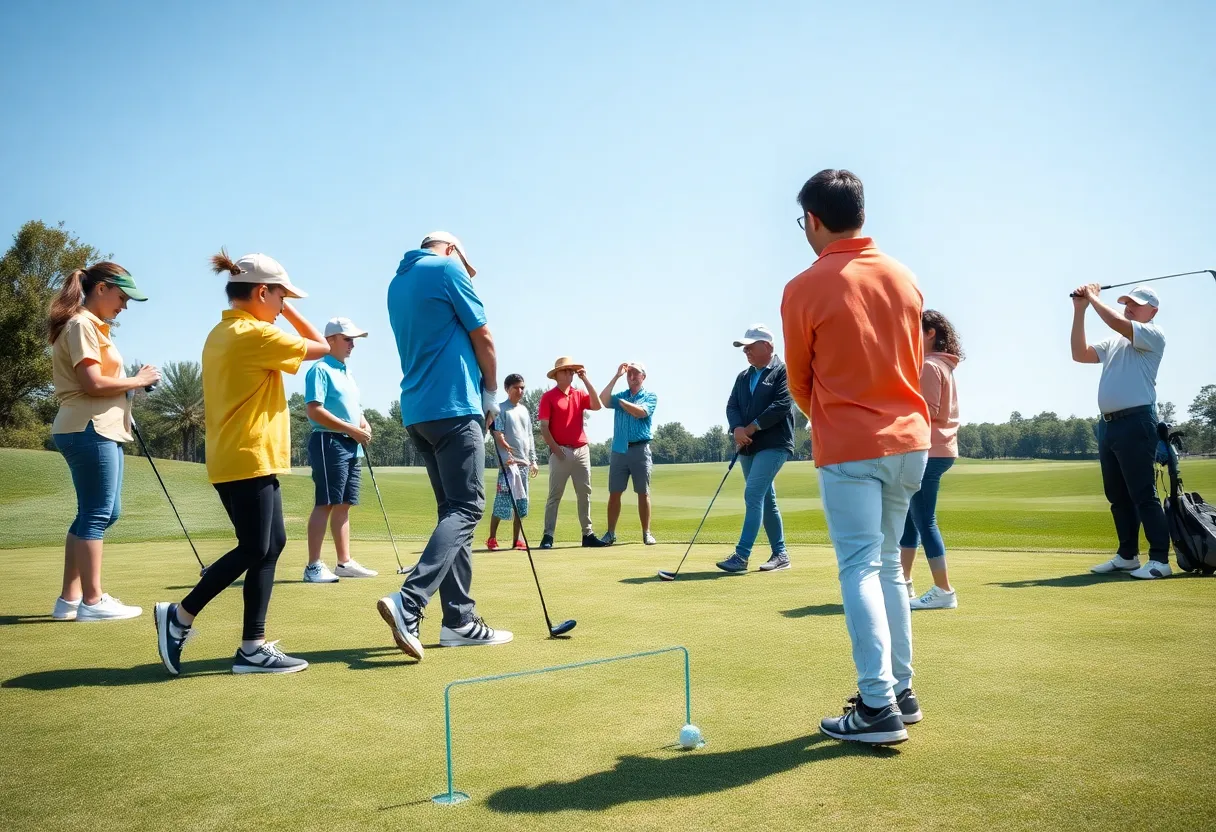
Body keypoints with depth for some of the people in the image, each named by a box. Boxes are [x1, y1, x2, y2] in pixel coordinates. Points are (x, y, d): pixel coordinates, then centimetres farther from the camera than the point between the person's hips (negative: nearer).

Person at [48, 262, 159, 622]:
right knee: (96, 514, -4)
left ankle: (70, 598, 18)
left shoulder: (92, 326, 20)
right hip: (89, 430, -10)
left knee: (104, 513, 13)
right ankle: (92, 601, 3)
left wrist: (132, 385, 4)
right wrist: (139, 380, -9)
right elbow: (93, 383, -19)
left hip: (101, 429, 10)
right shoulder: (81, 324, -10)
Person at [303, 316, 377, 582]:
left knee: (343, 505, 10)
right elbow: (315, 411, -18)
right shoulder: (320, 369, -8)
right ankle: (314, 566, -7)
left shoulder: (347, 373, 21)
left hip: (351, 446, 9)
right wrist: (353, 430, -17)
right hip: (330, 443, -9)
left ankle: (345, 563, 14)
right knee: (325, 504, -10)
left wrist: (365, 425, 4)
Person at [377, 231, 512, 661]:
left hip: (417, 411, 8)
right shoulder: (448, 268, -3)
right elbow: (483, 339, -2)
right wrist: (491, 394, 10)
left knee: (454, 509, 10)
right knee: (465, 508, -10)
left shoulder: (397, 282, 19)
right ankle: (408, 602, -24)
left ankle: (460, 618, 9)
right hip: (454, 405, -8)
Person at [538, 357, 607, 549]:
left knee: (585, 494, 7)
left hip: (582, 450, 5)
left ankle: (588, 534, 13)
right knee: (555, 495, -3)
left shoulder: (580, 394, 13)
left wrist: (586, 380, -5)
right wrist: (555, 448, -14)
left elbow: (597, 405, -5)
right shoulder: (549, 396, -1)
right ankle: (548, 536, -2)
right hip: (560, 452, -5)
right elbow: (544, 427, -5)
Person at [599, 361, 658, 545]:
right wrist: (616, 377, -7)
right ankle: (611, 533, 7)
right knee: (614, 493, 2)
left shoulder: (650, 397, 5)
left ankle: (646, 533, 8)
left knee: (643, 493, 1)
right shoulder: (620, 396, 14)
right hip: (619, 449, 3)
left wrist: (621, 401, -4)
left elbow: (640, 412, -15)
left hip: (640, 449, -3)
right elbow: (603, 401, -7)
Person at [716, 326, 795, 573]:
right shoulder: (743, 377, 17)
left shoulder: (783, 371, -5)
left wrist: (751, 428, -14)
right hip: (748, 447, 8)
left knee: (753, 494, -16)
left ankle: (741, 556, -17)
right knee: (766, 500, 11)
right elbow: (731, 406, 8)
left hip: (774, 444, -8)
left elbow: (782, 405, -16)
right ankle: (780, 554, 19)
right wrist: (737, 429, -13)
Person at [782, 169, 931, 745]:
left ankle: (878, 707, -5)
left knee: (860, 570, -3)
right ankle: (901, 691, 20)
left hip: (849, 448, -6)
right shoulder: (903, 278, 7)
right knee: (888, 565, 15)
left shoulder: (804, 289, -9)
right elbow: (915, 364, 15)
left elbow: (800, 382, 2)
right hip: (909, 439, 6)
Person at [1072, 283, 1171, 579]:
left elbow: (1116, 322, -19)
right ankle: (1127, 555, 18)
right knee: (1117, 495, 10)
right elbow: (1079, 354, 14)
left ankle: (1160, 559, -4)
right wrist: (1079, 310, 9)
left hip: (1135, 422, -8)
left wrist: (1093, 298, -4)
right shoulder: (1114, 341, 21)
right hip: (1108, 423, 8)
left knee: (1143, 494, -9)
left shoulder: (1153, 334, -2)